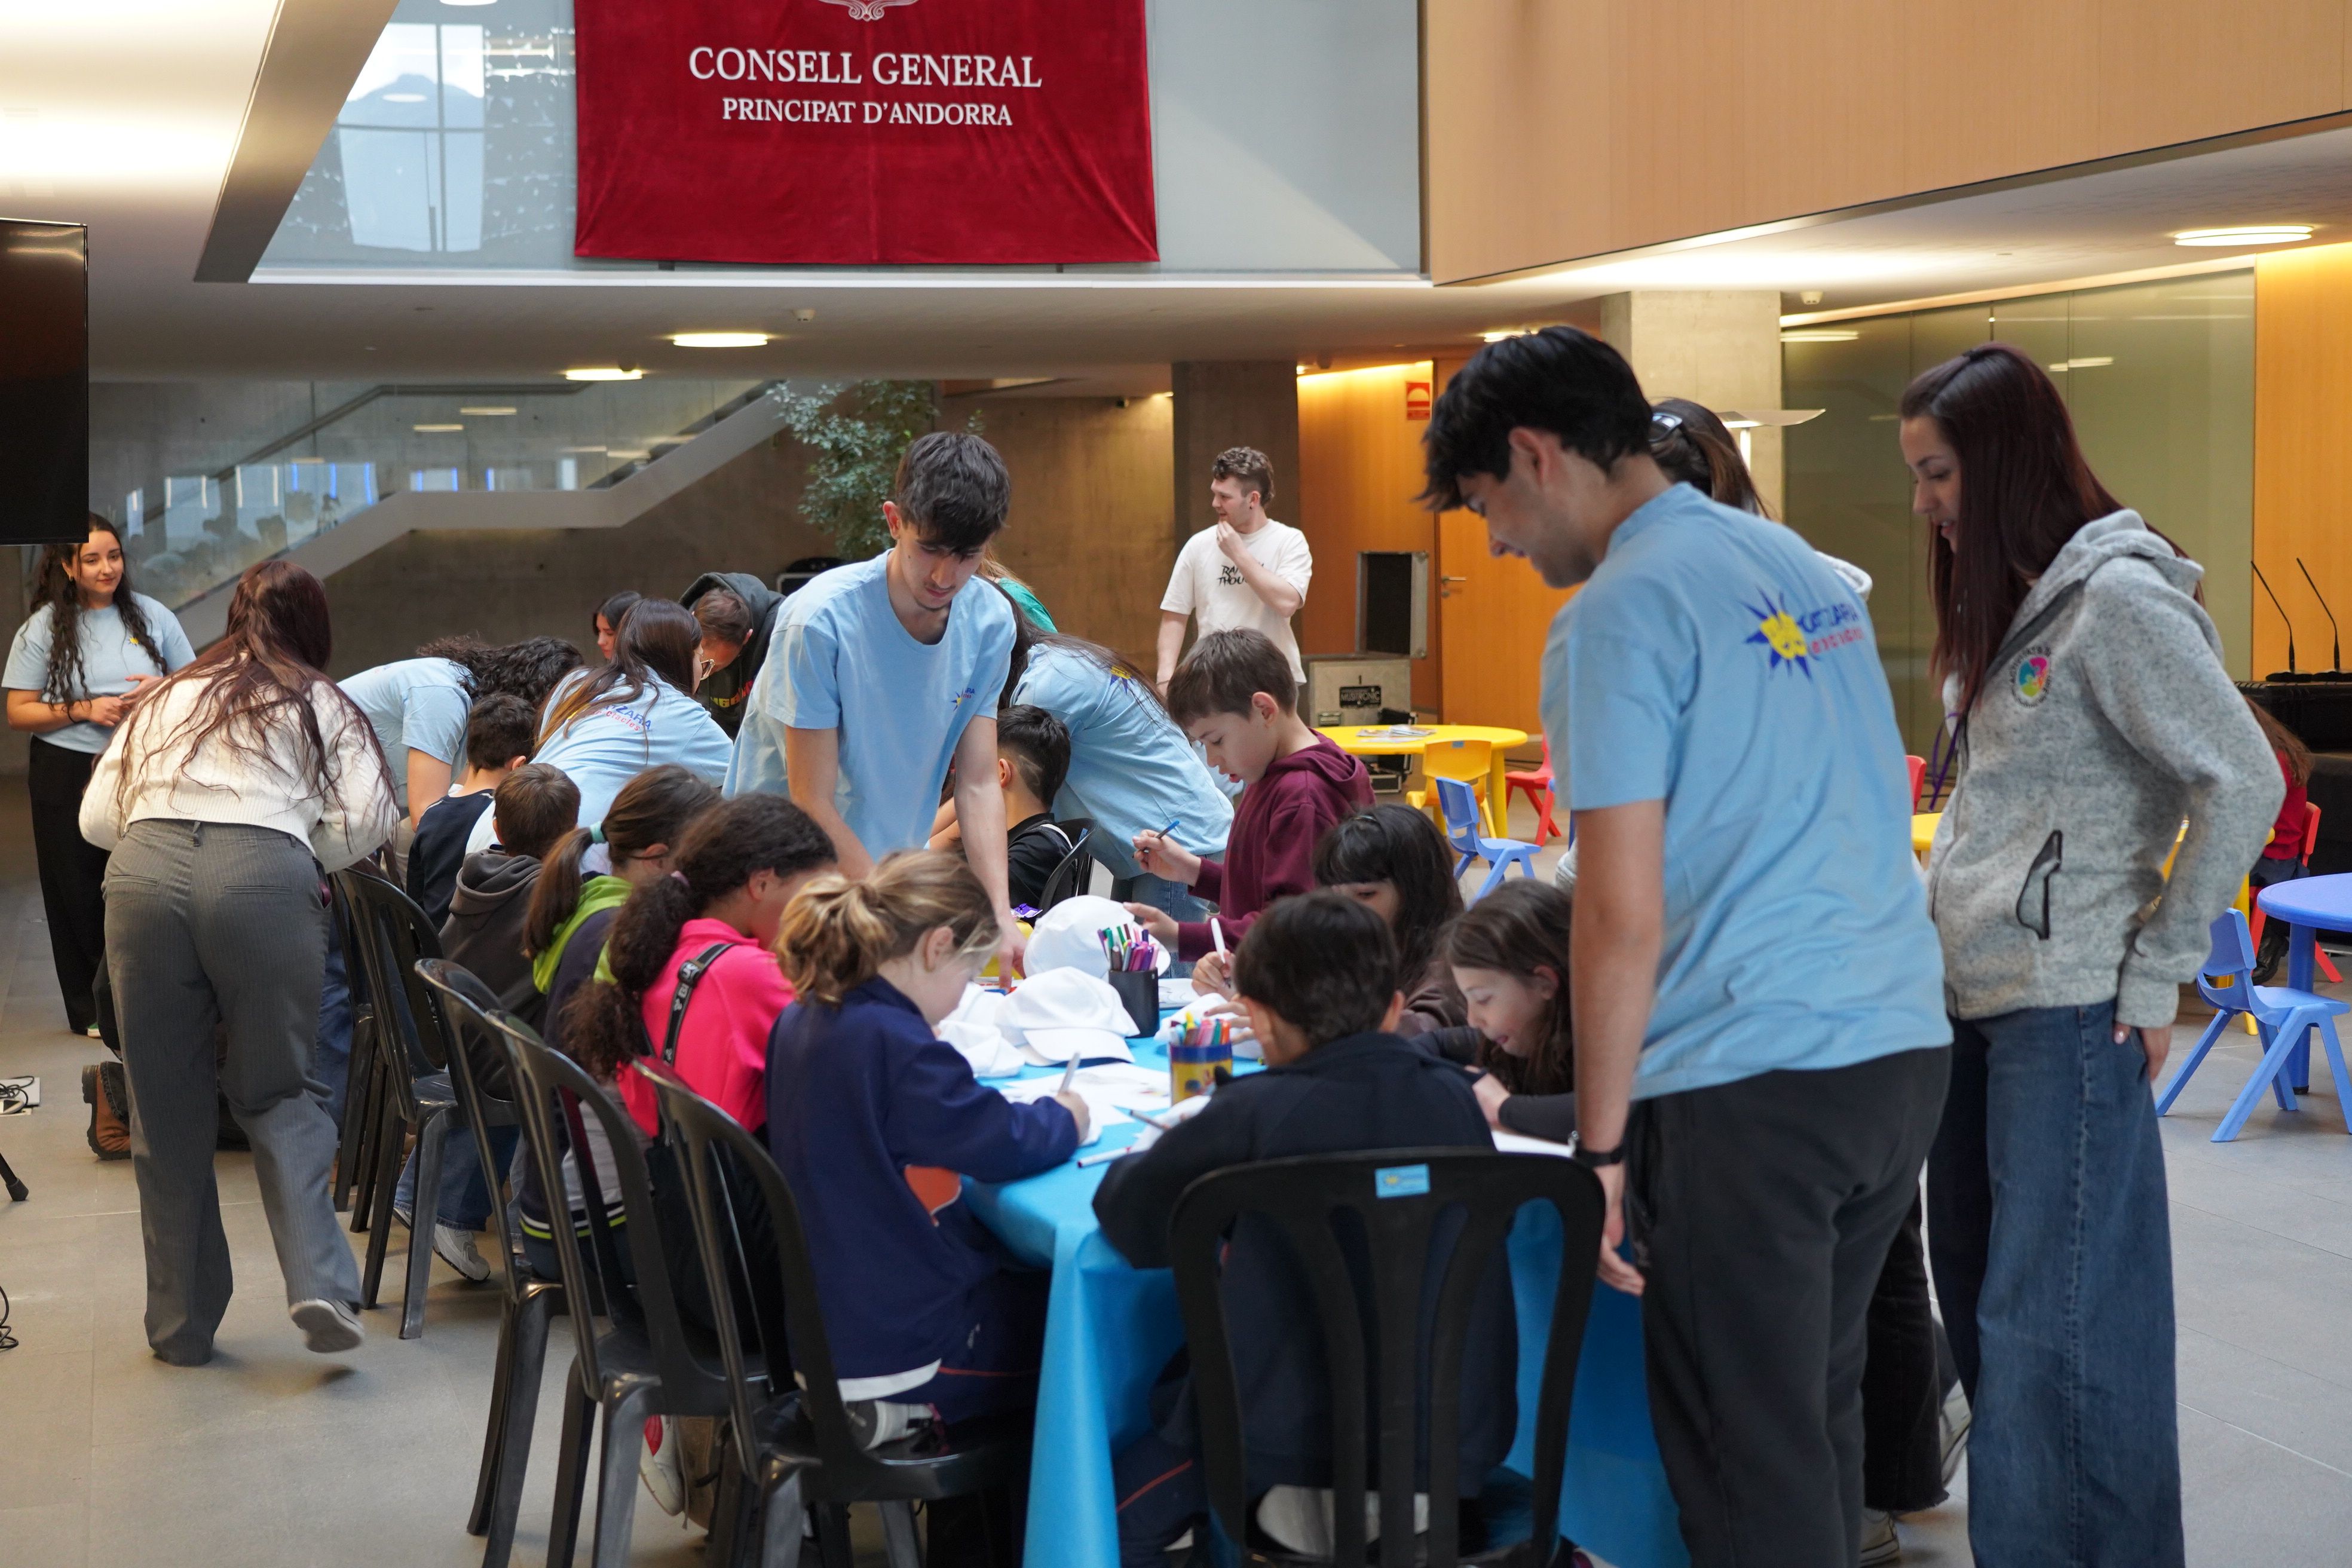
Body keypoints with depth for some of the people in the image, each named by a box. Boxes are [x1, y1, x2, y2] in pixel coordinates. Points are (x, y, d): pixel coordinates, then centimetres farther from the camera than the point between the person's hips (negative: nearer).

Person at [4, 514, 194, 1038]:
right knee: (79, 896, 5)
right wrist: (84, 711, -14)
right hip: (68, 776, -1)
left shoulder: (151, 616, 4)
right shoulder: (43, 629, 0)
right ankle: (90, 1009, 16)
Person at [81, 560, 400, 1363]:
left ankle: (181, 1322, 13)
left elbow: (96, 818, 21)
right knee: (277, 1092, 9)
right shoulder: (321, 705, 21)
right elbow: (367, 819, 7)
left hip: (144, 871, 2)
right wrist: (313, 861, 25)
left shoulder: (164, 700, 29)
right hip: (265, 873, -2)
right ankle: (317, 1281, -8)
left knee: (166, 1109, 10)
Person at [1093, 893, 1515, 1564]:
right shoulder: (1454, 1098, -3)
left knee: (1119, 1510, 19)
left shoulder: (1257, 1111, -16)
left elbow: (1127, 1220, -8)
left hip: (1308, 1450, -5)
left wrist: (1167, 1154, 13)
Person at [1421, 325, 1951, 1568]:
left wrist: (1600, 1145, -8)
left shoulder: (1621, 613, -11)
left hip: (1749, 1089, -8)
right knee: (1820, 1409, 20)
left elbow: (1625, 919, -15)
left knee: (1752, 1464, 2)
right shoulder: (1806, 570, 14)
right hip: (1904, 1047, 8)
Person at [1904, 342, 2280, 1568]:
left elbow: (2244, 785, -16)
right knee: (1978, 1301, 13)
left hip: (2069, 1010, -9)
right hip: (1971, 1003, 9)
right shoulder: (2004, 603, 15)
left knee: (2054, 1326, -5)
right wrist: (1950, 928, 12)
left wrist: (2154, 972, -13)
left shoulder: (2117, 596, -11)